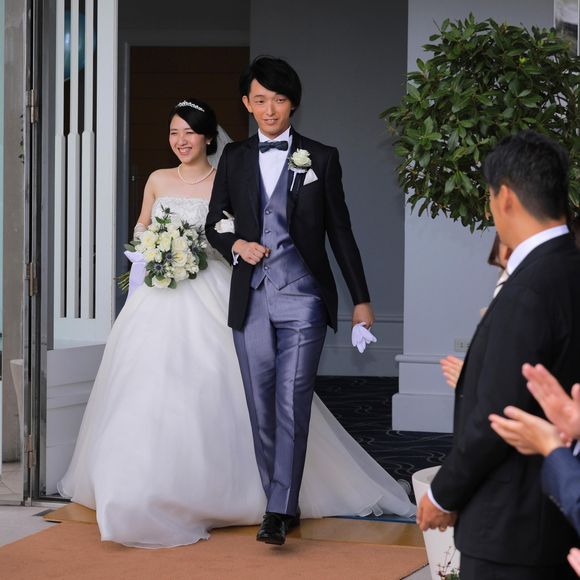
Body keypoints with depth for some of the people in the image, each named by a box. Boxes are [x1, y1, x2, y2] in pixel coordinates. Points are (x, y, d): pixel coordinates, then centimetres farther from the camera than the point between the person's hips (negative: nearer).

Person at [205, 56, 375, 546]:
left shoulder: (320, 158, 4)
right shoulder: (235, 158, 11)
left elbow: (340, 231, 7)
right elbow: (214, 223, 18)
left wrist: (362, 299, 7)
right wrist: (237, 245, -5)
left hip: (302, 297, -3)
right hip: (251, 299, 3)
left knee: (292, 404, -11)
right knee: (262, 409, 6)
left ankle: (279, 513, -12)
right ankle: (282, 502, 16)